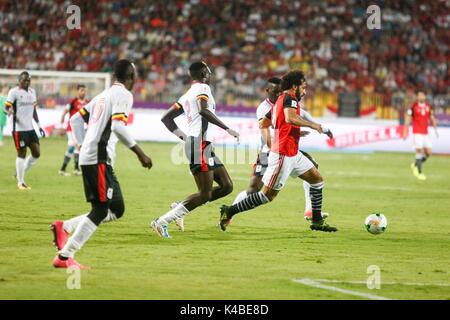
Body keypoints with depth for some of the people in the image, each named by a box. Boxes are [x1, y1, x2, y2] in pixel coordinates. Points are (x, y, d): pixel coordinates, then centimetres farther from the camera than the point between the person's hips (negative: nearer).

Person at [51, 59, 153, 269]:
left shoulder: (104, 95, 21)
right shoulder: (124, 95, -6)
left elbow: (75, 119, 23)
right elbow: (117, 126, -20)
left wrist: (82, 147, 24)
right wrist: (140, 153, -16)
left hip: (88, 156, 9)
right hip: (99, 159, -9)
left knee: (117, 209, 10)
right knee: (100, 210, -8)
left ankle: (64, 227, 2)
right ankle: (64, 256, -10)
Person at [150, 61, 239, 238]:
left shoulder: (187, 95, 21)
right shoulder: (203, 88, -5)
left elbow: (166, 118, 23)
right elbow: (204, 111, -25)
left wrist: (184, 137, 22)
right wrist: (227, 129, -23)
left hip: (205, 147, 10)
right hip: (200, 145, -10)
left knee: (226, 186, 9)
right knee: (204, 195, -11)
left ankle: (179, 208, 9)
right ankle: (162, 222, -12)